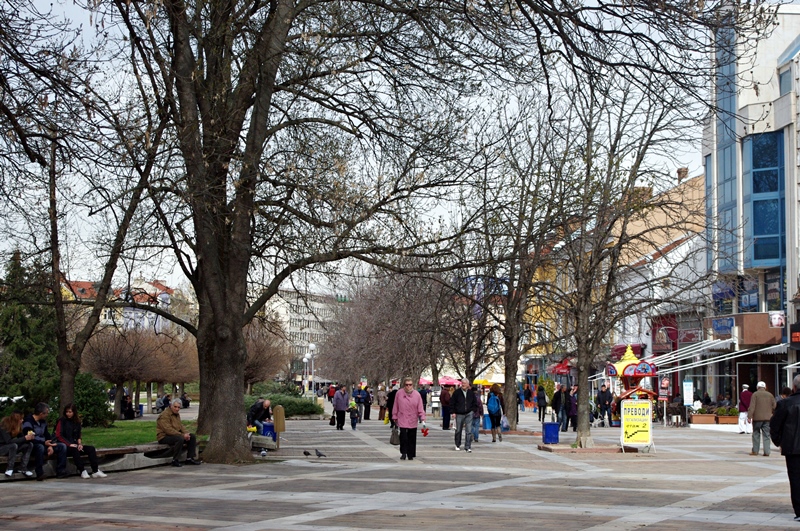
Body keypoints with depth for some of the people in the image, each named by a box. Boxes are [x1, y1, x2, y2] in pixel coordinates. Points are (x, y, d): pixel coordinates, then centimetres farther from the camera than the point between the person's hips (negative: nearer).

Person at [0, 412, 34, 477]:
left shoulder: (18, 426, -2)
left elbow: (20, 438, 0)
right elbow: (9, 441, -31)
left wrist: (29, 437, -22)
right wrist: (25, 438, -34)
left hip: (12, 447, 7)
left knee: (30, 444, -13)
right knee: (14, 445, -37)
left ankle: (23, 468, -14)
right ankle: (9, 468, -24)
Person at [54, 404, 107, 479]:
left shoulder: (77, 422, 16)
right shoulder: (61, 421, 0)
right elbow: (58, 436, -8)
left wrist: (80, 444, -2)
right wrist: (70, 444, -17)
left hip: (75, 445, 6)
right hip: (65, 446, -6)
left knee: (91, 448, -17)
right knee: (75, 449, -38)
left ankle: (95, 471, -27)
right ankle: (82, 471, -36)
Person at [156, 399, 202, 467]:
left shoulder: (177, 414, 13)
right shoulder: (165, 415, -19)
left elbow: (181, 425, 14)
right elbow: (168, 430, -26)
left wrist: (186, 433, -8)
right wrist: (182, 435, -26)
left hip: (176, 434, 10)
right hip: (164, 437, -10)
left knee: (192, 436, 1)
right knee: (180, 439, -35)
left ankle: (190, 458, 4)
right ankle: (174, 461, -25)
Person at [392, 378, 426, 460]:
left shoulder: (417, 395, 1)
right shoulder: (399, 393, -1)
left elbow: (420, 408, 1)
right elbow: (395, 406, 6)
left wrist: (422, 419, -5)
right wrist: (395, 417, 7)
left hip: (413, 420, 1)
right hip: (402, 419, -1)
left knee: (412, 438, 5)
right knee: (403, 436, -11)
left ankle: (410, 455, 15)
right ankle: (403, 453, 6)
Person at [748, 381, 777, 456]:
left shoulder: (755, 394, -3)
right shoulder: (770, 395, 8)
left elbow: (752, 406, -10)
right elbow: (774, 407, 8)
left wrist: (749, 416, -11)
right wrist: (771, 414, 23)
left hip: (757, 417, -3)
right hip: (767, 418, 3)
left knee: (756, 434, 7)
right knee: (766, 435, 4)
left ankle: (755, 451, 10)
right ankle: (766, 452, -1)